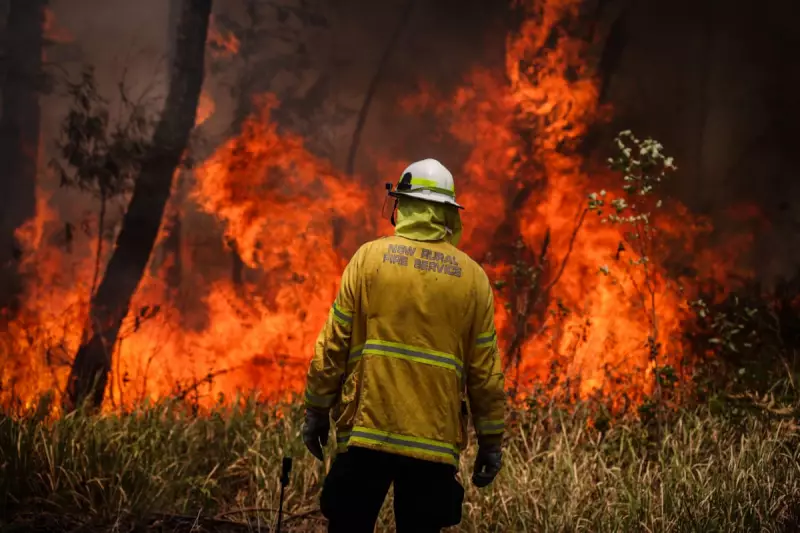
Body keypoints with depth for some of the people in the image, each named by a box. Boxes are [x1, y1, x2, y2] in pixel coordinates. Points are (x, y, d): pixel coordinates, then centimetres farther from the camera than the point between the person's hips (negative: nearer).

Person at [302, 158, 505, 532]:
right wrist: (490, 440, 10)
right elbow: (485, 370, 2)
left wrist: (316, 410, 9)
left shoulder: (369, 257, 0)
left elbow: (333, 346, -1)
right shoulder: (472, 276, 3)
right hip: (434, 442, 1)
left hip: (366, 433, -1)